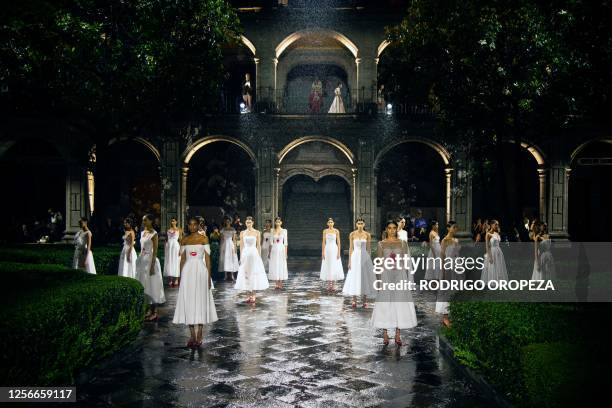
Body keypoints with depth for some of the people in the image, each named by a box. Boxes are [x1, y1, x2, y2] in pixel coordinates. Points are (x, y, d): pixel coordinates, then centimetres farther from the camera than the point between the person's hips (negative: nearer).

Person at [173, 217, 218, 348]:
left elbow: (207, 259, -1)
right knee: (188, 302, 2)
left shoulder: (204, 239, 1)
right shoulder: (184, 240, 9)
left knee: (200, 300, 0)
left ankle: (199, 335, 9)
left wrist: (209, 277, -5)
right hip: (187, 271, 3)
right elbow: (182, 259, 12)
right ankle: (192, 335, 12)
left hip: (200, 271, -3)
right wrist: (181, 276, 8)